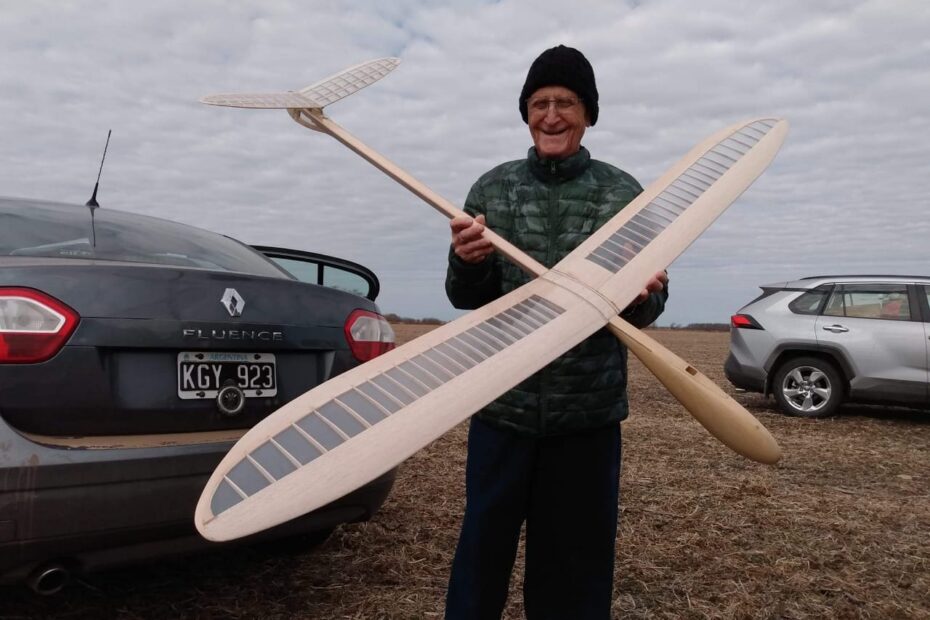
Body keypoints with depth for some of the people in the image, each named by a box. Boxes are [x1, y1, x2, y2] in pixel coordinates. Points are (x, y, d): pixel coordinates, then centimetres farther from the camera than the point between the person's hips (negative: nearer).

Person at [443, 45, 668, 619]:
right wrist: (468, 263, -18)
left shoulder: (624, 193, 1)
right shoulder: (492, 188, 4)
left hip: (590, 411, 0)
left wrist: (643, 295, -19)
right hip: (503, 407, 1)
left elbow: (651, 305, 4)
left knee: (578, 560, 12)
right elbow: (465, 298, 3)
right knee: (483, 549, 11)